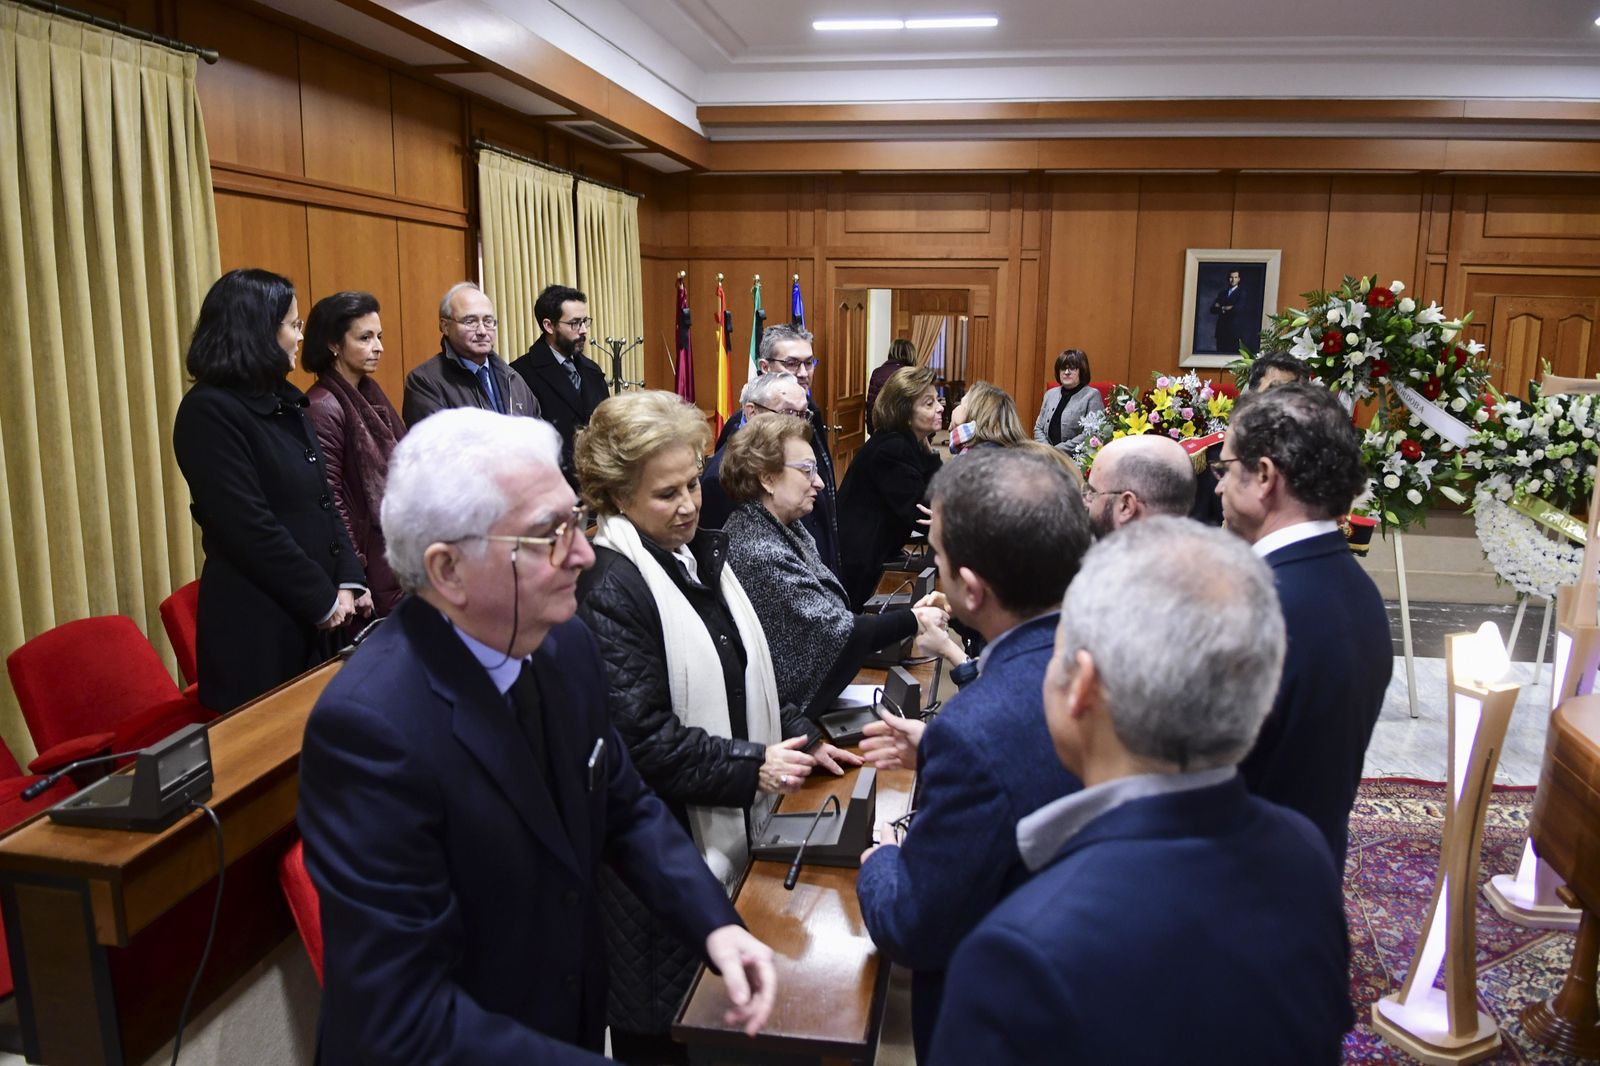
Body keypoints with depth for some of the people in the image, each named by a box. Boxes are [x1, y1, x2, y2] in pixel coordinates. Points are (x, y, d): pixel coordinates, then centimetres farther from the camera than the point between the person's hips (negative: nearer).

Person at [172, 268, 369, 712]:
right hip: (257, 627, -8)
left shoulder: (285, 401, 11)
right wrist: (322, 599, -13)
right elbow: (250, 529, -19)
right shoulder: (209, 411, -14)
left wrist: (348, 580, 0)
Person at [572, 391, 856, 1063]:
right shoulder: (611, 589, -19)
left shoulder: (703, 554, 7)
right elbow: (641, 740, -21)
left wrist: (795, 737, 4)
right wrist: (753, 767, -20)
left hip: (734, 828, 8)